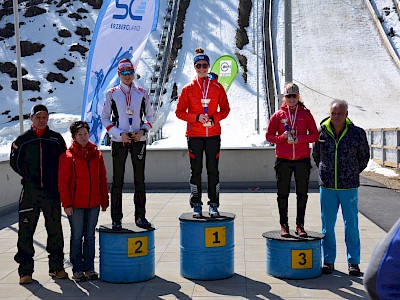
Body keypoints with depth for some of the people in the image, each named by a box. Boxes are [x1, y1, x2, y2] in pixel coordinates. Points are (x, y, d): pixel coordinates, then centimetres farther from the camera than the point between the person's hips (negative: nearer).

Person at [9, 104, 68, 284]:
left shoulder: (56, 139, 7)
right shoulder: (23, 140, 5)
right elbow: (14, 162, 9)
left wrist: (55, 180, 1)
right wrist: (28, 177, 2)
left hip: (52, 191, 1)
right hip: (30, 191, -1)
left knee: (55, 230, 6)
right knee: (26, 230, -1)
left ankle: (56, 267, 17)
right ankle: (25, 269, 7)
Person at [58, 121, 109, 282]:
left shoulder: (96, 154, 7)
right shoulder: (67, 156, -5)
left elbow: (102, 179, 11)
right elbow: (63, 182, -5)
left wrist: (104, 200, 9)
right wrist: (67, 204, -10)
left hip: (93, 203, 4)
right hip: (75, 205, -3)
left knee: (90, 236, 11)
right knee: (77, 236, 4)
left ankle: (89, 268, 20)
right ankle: (77, 269, 13)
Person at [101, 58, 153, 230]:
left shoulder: (142, 93, 7)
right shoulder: (112, 93, 3)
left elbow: (149, 116, 13)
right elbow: (105, 118, 4)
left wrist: (143, 131, -6)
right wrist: (120, 134, -8)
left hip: (139, 140, 2)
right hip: (119, 141, -1)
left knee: (140, 180, 4)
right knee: (118, 181, 0)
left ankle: (140, 217, 12)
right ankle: (116, 219, 6)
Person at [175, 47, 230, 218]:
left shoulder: (217, 87, 4)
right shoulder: (188, 89, 2)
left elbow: (225, 109, 8)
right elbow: (179, 111, 2)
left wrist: (214, 119, -11)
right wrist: (196, 117, -13)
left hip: (213, 134, 1)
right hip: (194, 135, 0)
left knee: (213, 170, 4)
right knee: (196, 170, 3)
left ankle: (214, 205, 12)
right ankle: (196, 206, 10)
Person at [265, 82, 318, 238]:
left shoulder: (305, 114, 4)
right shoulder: (278, 115, 3)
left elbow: (314, 135, 2)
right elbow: (269, 135, 4)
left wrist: (298, 139, -13)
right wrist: (283, 137, -13)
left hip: (303, 160, 1)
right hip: (283, 160, 0)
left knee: (302, 194, 6)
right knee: (283, 194, 4)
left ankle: (300, 225, 16)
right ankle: (284, 225, 13)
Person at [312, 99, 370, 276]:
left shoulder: (357, 133, -5)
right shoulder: (321, 132, -2)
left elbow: (364, 156, 11)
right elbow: (316, 155, 14)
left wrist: (353, 174, 10)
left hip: (349, 187, -1)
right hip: (327, 187, 1)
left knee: (351, 225, 4)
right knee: (327, 225, 7)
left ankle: (353, 262, 15)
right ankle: (328, 261, 18)